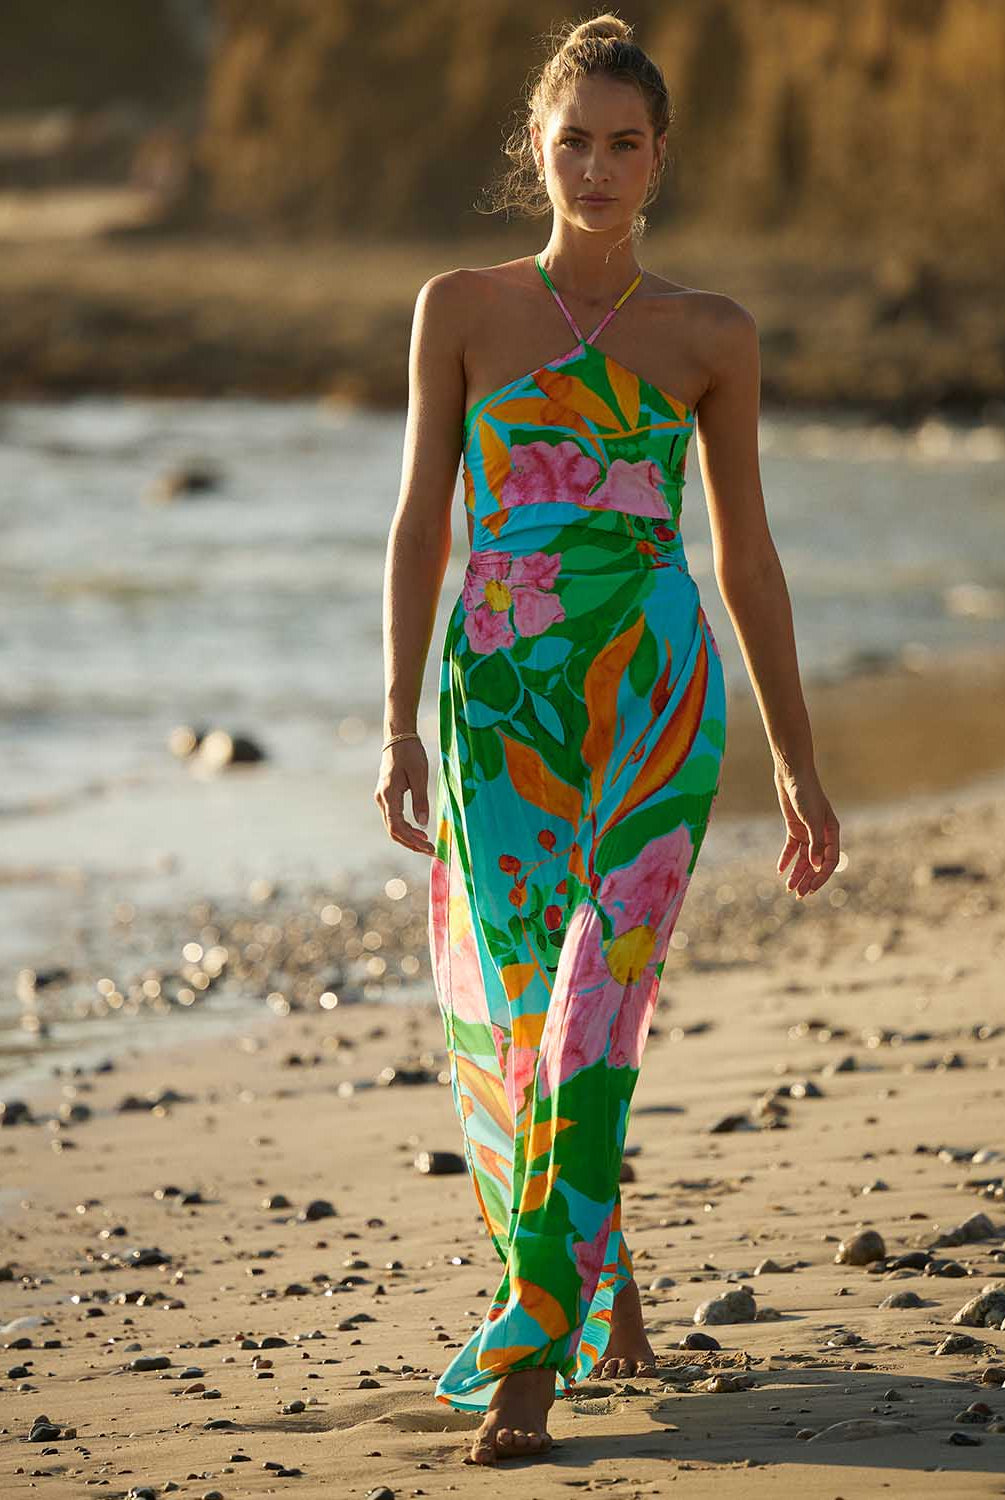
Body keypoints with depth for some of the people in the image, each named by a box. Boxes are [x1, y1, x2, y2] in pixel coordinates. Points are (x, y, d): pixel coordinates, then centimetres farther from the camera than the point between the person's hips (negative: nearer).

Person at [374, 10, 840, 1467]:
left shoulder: (711, 337, 6)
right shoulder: (462, 310, 5)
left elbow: (745, 550, 11)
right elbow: (421, 523, 5)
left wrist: (798, 756, 11)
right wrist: (400, 728, -2)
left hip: (657, 694, 0)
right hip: (502, 694, 1)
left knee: (593, 1021, -9)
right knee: (507, 1016, 0)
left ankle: (530, 1354, -7)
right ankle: (596, 1267, 25)